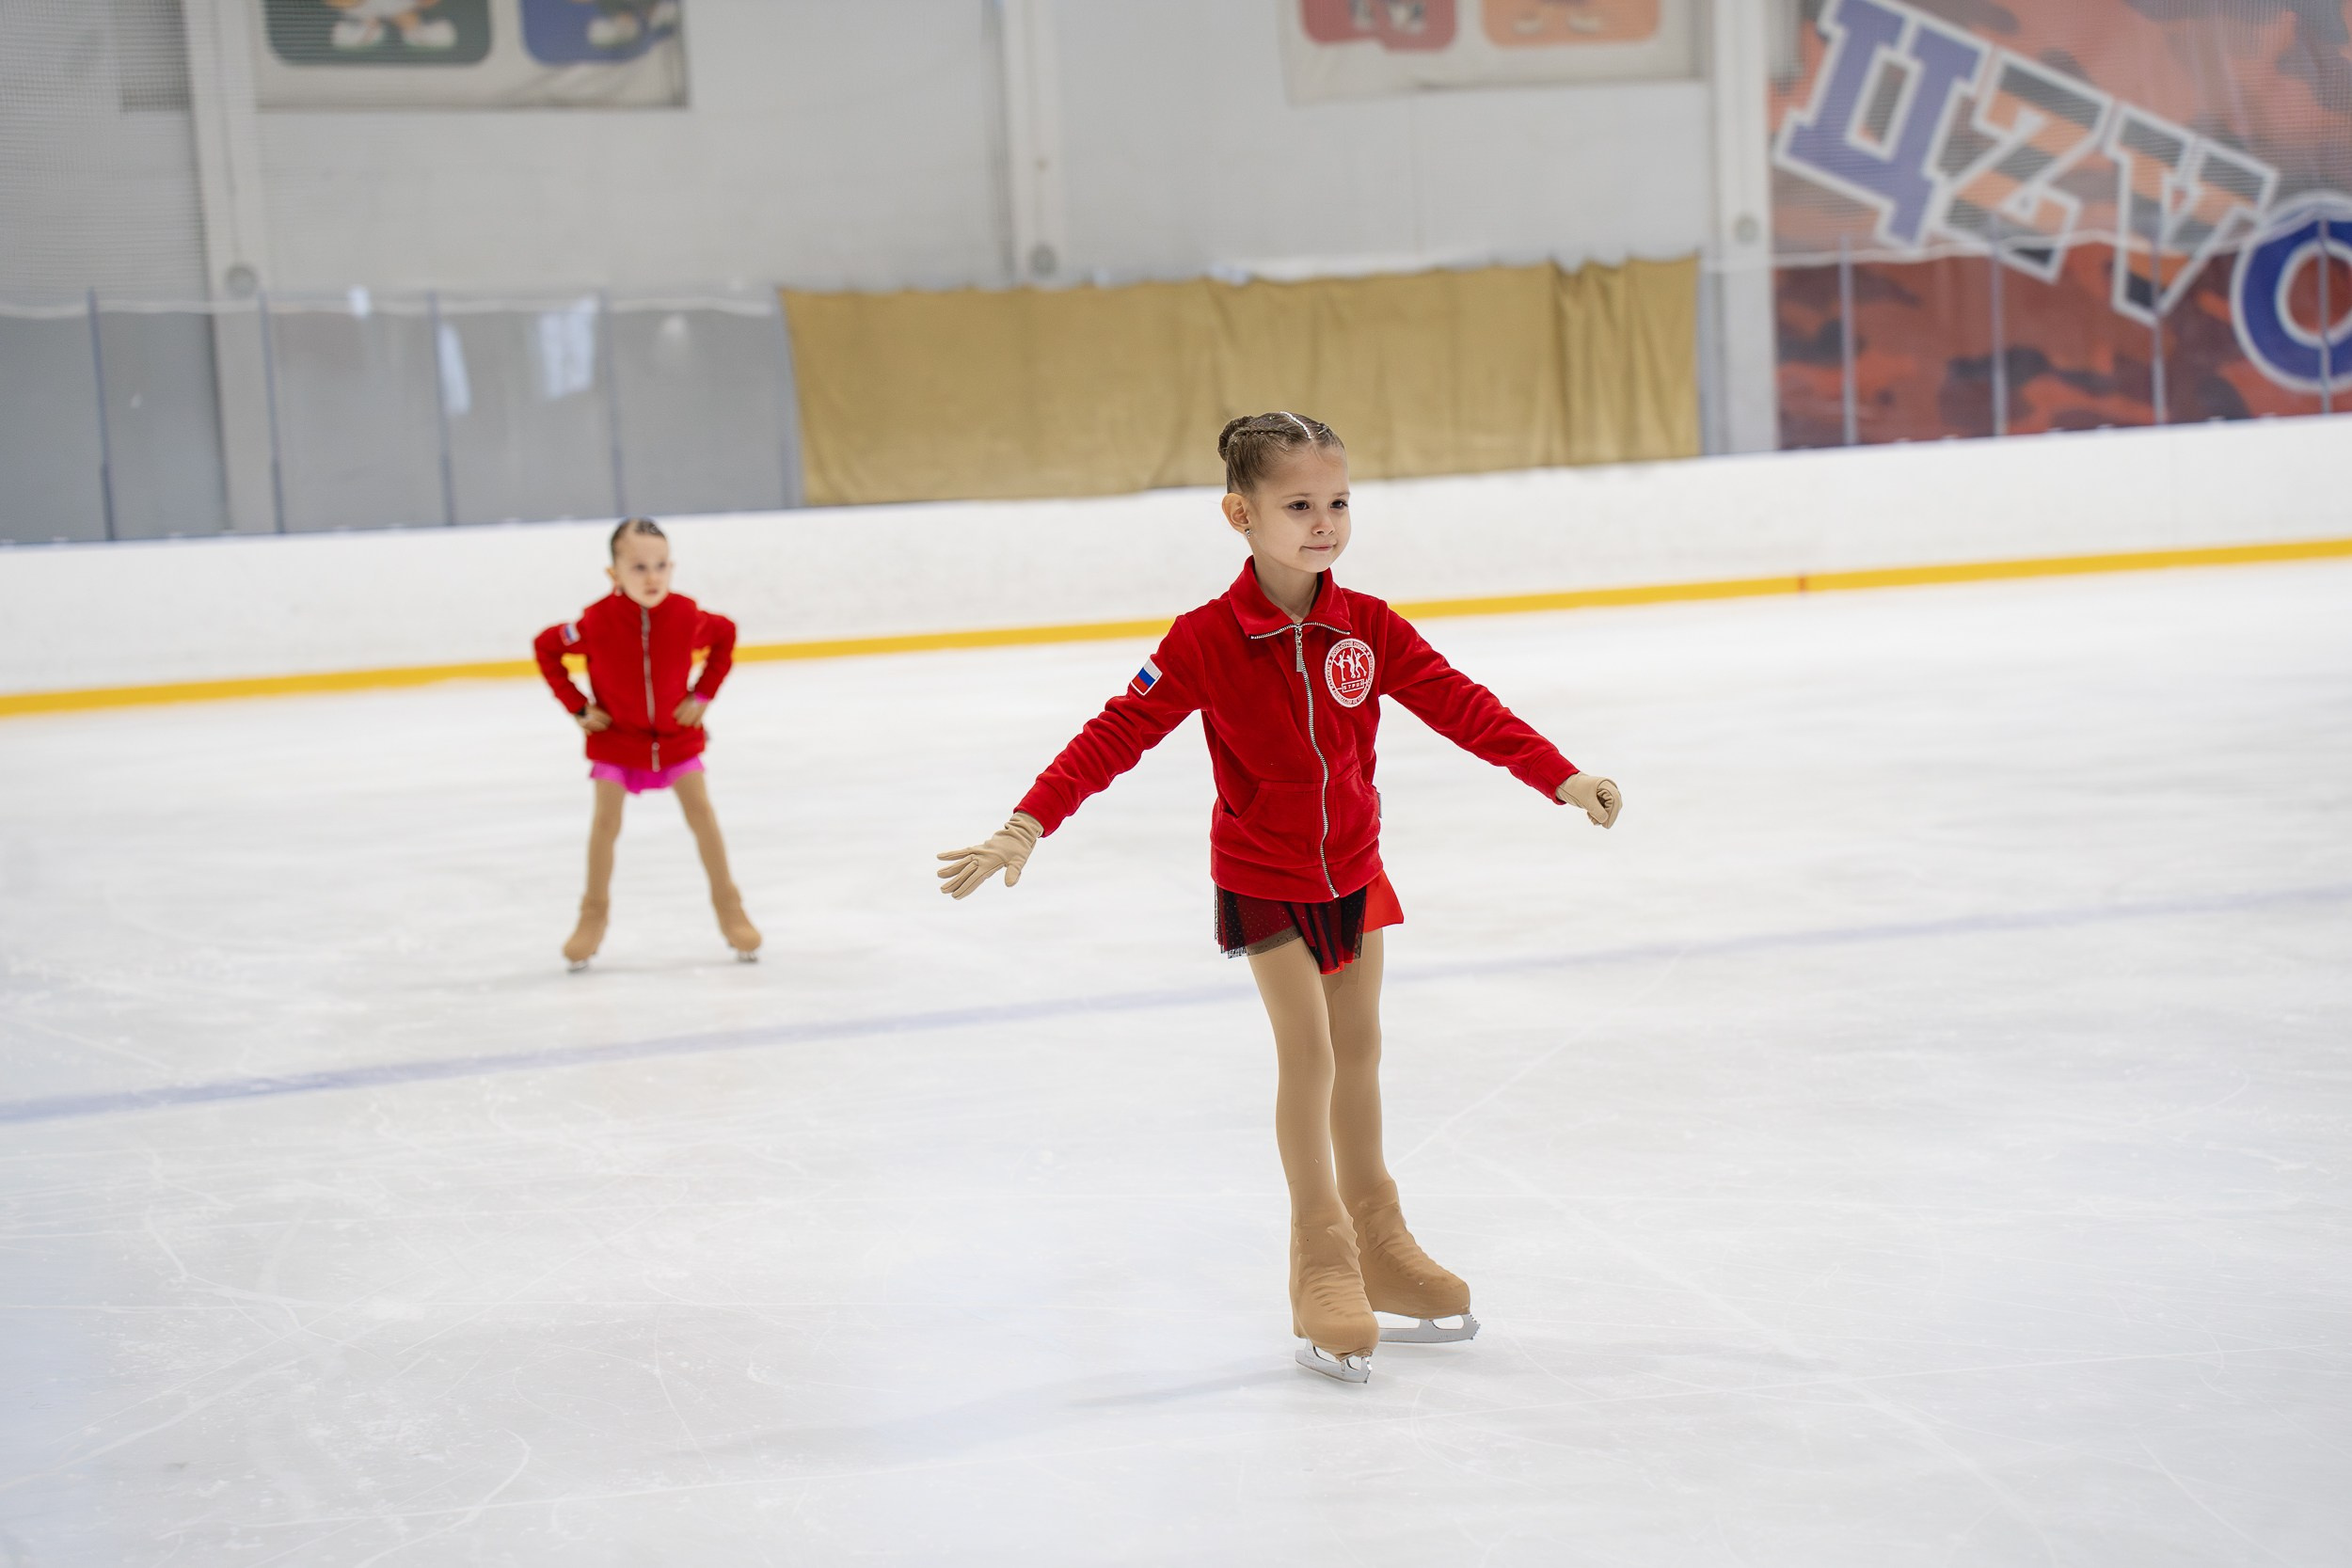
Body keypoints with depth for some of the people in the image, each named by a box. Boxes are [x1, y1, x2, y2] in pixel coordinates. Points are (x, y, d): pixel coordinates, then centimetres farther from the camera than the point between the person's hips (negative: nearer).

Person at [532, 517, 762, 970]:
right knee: (605, 821, -4)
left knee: (702, 814, -5)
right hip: (615, 736, -1)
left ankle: (728, 907, 10)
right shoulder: (597, 622, -23)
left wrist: (703, 694, -4)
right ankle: (594, 915, 14)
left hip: (676, 733, 1)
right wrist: (578, 707, -9)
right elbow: (546, 648, -7)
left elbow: (725, 635, 2)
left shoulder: (686, 616, -19)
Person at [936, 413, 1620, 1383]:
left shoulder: (1367, 628, -11)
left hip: (1352, 865, 4)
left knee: (1357, 1049, 15)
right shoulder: (1206, 641, -21)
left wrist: (1561, 777, -19)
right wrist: (1026, 827, -29)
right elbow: (1118, 734, -21)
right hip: (1261, 876, -4)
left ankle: (1377, 1242, 30)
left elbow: (1458, 704, -11)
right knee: (1307, 1053, -9)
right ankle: (1322, 1264, 5)